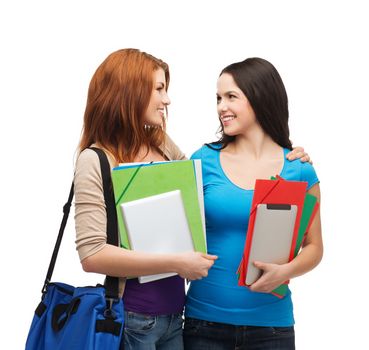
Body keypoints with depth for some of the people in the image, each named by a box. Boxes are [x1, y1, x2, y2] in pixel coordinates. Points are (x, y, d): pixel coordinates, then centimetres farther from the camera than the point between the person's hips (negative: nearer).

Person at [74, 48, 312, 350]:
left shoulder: (163, 146, 7)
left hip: (173, 313, 6)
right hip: (129, 320, -6)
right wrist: (177, 262, -21)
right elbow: (92, 254, -19)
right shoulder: (95, 161, -11)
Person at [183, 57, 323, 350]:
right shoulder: (204, 160, -1)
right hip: (205, 318, 0)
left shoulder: (299, 169, -2)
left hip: (270, 322, 0)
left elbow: (314, 246, 2)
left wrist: (285, 272, -16)